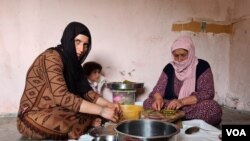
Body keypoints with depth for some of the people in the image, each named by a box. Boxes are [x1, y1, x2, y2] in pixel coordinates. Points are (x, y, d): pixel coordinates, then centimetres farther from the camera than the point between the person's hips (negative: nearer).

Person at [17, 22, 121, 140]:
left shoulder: (72, 61, 5)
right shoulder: (51, 57, -21)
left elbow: (85, 91, 1)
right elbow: (62, 97, -32)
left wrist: (108, 104, -15)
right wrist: (101, 110, -33)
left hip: (56, 110, 8)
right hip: (34, 118, -8)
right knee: (86, 118, -29)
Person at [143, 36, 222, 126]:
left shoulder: (202, 66, -4)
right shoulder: (169, 68, 6)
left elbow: (207, 93, -13)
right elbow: (159, 89, 2)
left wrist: (182, 102, -26)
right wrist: (159, 99, -23)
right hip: (170, 106, 2)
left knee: (214, 108, -33)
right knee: (148, 103, -21)